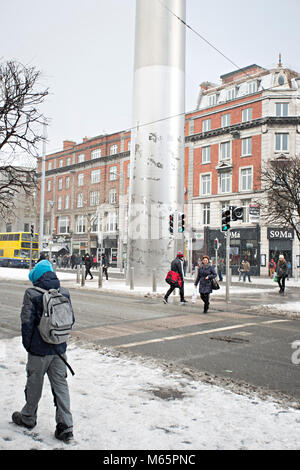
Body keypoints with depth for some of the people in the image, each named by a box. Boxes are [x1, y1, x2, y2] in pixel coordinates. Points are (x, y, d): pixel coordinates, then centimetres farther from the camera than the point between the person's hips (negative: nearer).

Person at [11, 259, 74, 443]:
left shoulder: (32, 294, -14)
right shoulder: (64, 293, 1)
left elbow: (27, 323, -13)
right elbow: (71, 319, 7)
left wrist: (27, 345, 1)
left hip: (39, 350, -4)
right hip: (59, 349, 4)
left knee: (34, 385, 14)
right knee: (61, 386, 8)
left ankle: (28, 418, 35)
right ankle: (66, 427, 7)